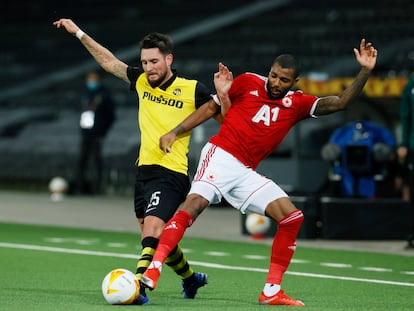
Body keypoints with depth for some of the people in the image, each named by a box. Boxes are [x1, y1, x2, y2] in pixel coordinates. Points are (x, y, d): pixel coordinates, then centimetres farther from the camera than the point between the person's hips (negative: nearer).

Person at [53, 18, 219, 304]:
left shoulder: (193, 90, -6)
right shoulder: (141, 82, 8)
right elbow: (109, 61, 18)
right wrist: (78, 33, 19)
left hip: (172, 174, -6)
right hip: (145, 170, 6)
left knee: (152, 230, -23)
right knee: (158, 238, 13)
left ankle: (139, 287, -35)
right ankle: (191, 279, 35)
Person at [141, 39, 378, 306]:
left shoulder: (297, 104, 11)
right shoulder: (248, 83, 3)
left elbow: (340, 103, 5)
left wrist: (365, 71, -5)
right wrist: (175, 132, 3)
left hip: (245, 173, 5)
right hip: (220, 155, -5)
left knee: (292, 217, -5)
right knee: (195, 202, -29)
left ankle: (272, 292, -1)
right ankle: (154, 267, -35)